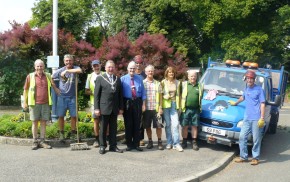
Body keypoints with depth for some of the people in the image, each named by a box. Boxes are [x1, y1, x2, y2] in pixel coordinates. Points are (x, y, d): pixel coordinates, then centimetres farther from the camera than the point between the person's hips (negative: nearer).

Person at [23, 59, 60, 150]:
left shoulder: (48, 76, 9)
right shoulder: (30, 76, 2)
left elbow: (53, 86, 22)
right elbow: (26, 90, 6)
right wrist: (25, 102, 4)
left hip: (45, 103, 2)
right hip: (34, 103, -2)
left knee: (43, 122, 5)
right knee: (35, 122, 4)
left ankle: (42, 141, 12)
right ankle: (35, 142, 11)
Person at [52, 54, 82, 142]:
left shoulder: (75, 68, -4)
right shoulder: (60, 70, 0)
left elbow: (80, 71, -29)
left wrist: (67, 71, -28)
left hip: (72, 96, 0)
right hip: (62, 96, 0)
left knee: (73, 116, 5)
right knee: (61, 116, 1)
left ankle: (73, 134, 17)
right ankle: (61, 134, 11)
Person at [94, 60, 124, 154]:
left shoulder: (117, 79, 11)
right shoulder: (100, 78, 1)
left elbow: (120, 94, 11)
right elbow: (96, 94, -3)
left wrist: (121, 107, 5)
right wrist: (96, 108, -9)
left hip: (115, 108, 3)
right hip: (104, 108, -3)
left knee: (113, 128, 8)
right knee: (103, 128, 4)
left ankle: (113, 146, 15)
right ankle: (102, 146, 13)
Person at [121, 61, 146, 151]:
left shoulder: (139, 79, 7)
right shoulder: (123, 79, 0)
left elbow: (143, 92, 8)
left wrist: (143, 104, 2)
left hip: (137, 102, 2)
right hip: (127, 102, -2)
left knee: (137, 124, 7)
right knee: (128, 124, 4)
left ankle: (136, 144, 15)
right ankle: (129, 144, 13)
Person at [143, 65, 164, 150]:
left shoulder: (157, 83, 7)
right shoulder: (142, 83, 4)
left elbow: (160, 96, 7)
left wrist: (160, 107, -2)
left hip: (156, 108, 0)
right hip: (146, 108, 0)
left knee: (158, 126, 0)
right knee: (147, 126, 8)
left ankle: (159, 141, 14)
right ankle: (150, 141, 21)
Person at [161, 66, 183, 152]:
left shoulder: (177, 82, 6)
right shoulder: (163, 82, 0)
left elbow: (178, 94, 11)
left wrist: (178, 105, 5)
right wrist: (164, 96, -14)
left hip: (174, 104, 1)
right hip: (165, 104, -1)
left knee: (175, 124, -7)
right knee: (168, 124, 4)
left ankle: (176, 143, -5)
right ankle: (169, 142, 14)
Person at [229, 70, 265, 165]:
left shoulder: (259, 89, -5)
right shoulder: (246, 89, 15)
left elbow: (262, 104, -7)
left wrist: (262, 118, -14)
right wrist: (235, 103, 49)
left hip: (256, 119, -6)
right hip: (247, 118, 6)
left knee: (256, 139, 0)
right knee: (242, 137, 5)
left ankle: (255, 158, 12)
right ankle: (243, 156, 15)